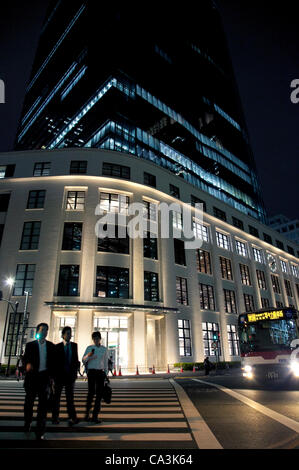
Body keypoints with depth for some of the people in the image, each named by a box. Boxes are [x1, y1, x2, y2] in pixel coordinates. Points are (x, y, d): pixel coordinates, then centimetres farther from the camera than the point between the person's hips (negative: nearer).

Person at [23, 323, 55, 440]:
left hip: (44, 376, 0)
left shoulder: (51, 346, 7)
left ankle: (40, 432, 6)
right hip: (32, 376, 0)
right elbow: (25, 359, -2)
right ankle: (27, 423, 37)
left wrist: (51, 376, 1)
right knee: (29, 401, 13)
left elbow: (52, 362, 8)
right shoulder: (30, 345, 5)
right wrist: (27, 365, -23)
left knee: (43, 403, -1)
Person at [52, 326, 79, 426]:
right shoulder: (57, 347, -3)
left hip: (70, 375, 1)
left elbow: (76, 359, 9)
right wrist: (54, 375, -5)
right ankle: (55, 417, 24)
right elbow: (54, 361, -2)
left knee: (70, 397, 1)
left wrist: (75, 372, 2)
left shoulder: (74, 345, 5)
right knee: (56, 397, 11)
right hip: (59, 376, -1)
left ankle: (72, 418, 1)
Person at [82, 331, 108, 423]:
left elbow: (106, 362, 13)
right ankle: (87, 412, 12)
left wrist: (106, 374, 12)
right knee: (91, 392, -11)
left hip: (100, 372, 2)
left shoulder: (104, 349, 8)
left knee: (99, 393, 1)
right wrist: (88, 355, -23)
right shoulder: (89, 348, 2)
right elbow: (83, 360, -3)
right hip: (91, 372, -2)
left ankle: (95, 416, 11)